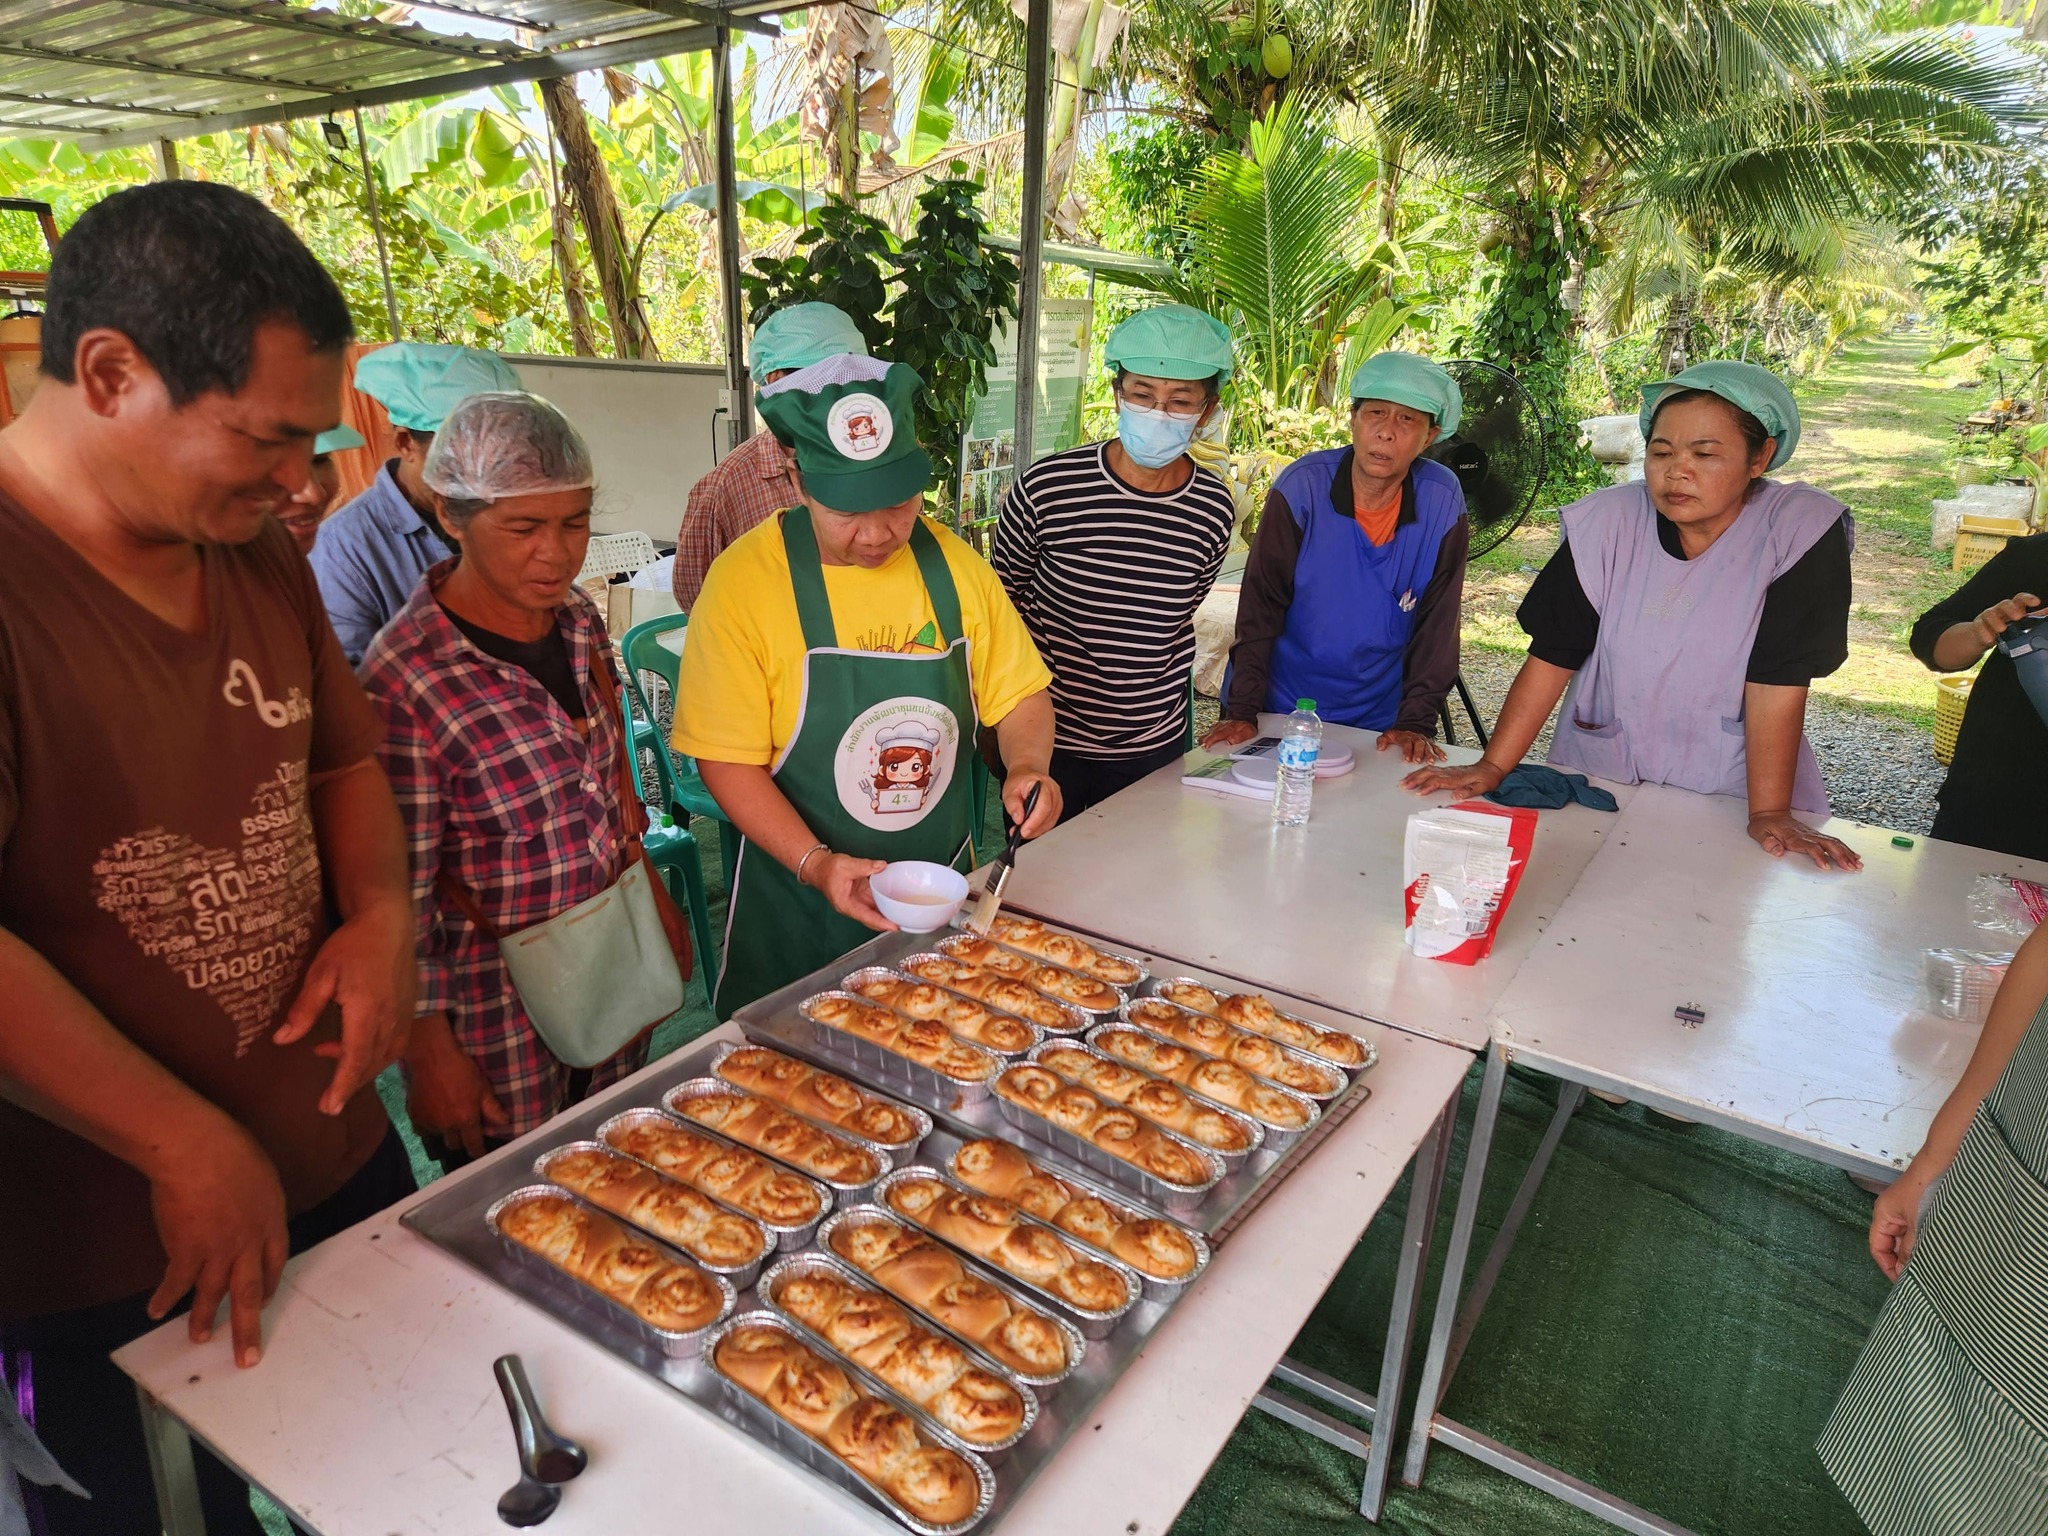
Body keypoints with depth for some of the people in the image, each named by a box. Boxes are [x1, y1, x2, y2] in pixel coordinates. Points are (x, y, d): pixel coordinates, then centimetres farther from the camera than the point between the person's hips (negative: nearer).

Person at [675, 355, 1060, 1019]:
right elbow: (728, 761, -15)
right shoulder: (744, 581, -16)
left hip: (943, 889, 4)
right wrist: (815, 863, -27)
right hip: (801, 912, -3)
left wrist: (1027, 766, -16)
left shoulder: (955, 565, -5)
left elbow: (1020, 693, 4)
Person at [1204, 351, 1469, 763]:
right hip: (1279, 707, -1)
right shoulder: (1302, 486, -18)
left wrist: (1416, 721, -12)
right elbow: (1260, 605, -16)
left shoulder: (1442, 502, -13)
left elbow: (1437, 623, -8)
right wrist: (1242, 710, -18)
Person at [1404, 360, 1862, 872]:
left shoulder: (1800, 531, -12)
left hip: (1728, 798, -1)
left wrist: (1770, 815, -17)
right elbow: (1553, 655, -7)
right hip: (1596, 784, 1)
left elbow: (1778, 681, -14)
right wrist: (1492, 767, -13)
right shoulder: (1607, 522, -7)